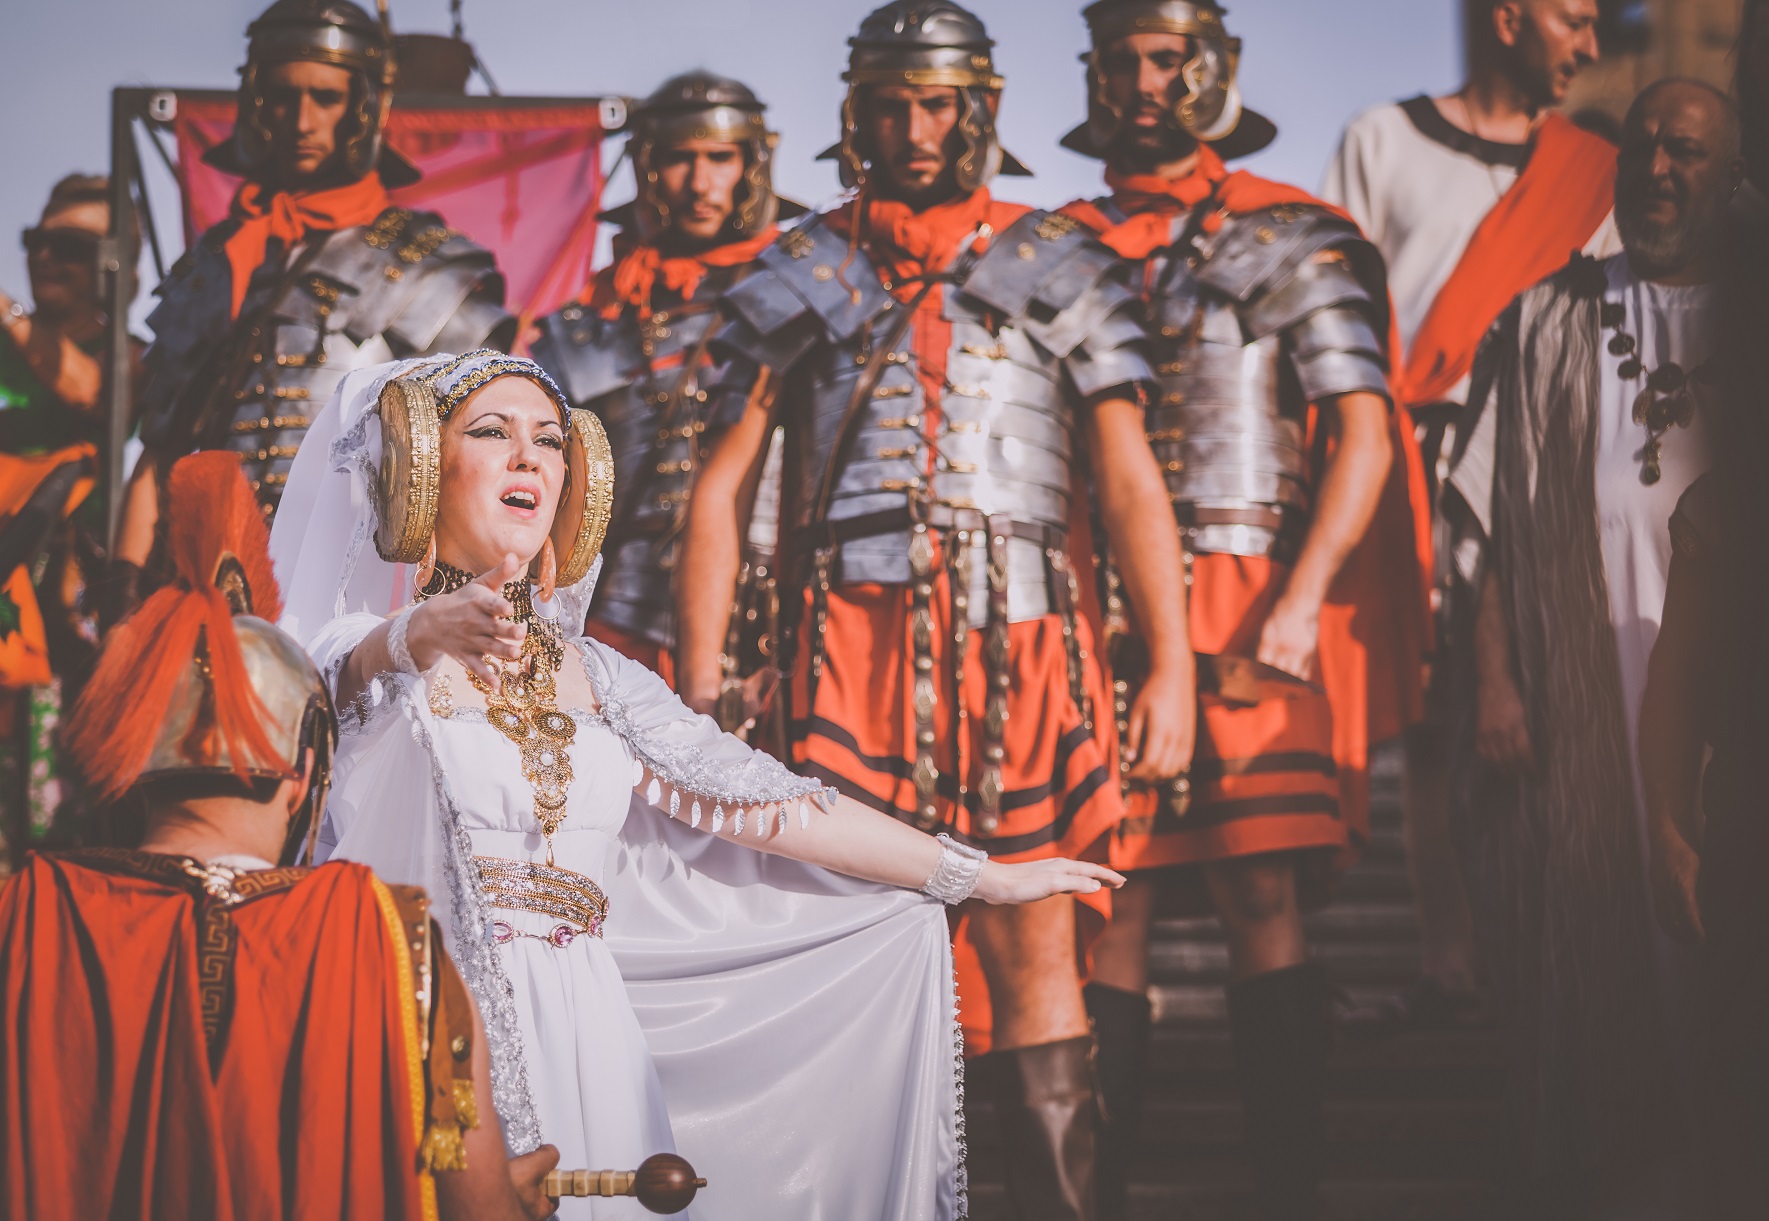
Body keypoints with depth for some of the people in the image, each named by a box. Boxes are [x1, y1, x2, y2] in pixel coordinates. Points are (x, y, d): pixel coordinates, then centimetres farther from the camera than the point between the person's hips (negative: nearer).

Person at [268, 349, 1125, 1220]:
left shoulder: (589, 674, 15)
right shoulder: (369, 655, 2)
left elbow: (765, 802, 17)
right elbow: (360, 664, -23)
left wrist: (986, 876, 18)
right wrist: (422, 636, -47)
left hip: (588, 1054, 4)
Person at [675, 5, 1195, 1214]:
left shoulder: (1063, 269, 13)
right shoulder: (796, 278, 15)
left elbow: (1132, 480, 8)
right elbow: (722, 487, 12)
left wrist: (1172, 664, -2)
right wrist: (701, 683, 3)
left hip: (1020, 645, 0)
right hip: (850, 642, 1)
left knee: (1033, 945, -4)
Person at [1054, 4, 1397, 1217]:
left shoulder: (1293, 239, 6)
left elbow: (1364, 434, -2)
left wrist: (1300, 601, -15)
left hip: (1248, 607, -3)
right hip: (1100, 617, 4)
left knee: (1264, 900, -11)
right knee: (1110, 908, 4)